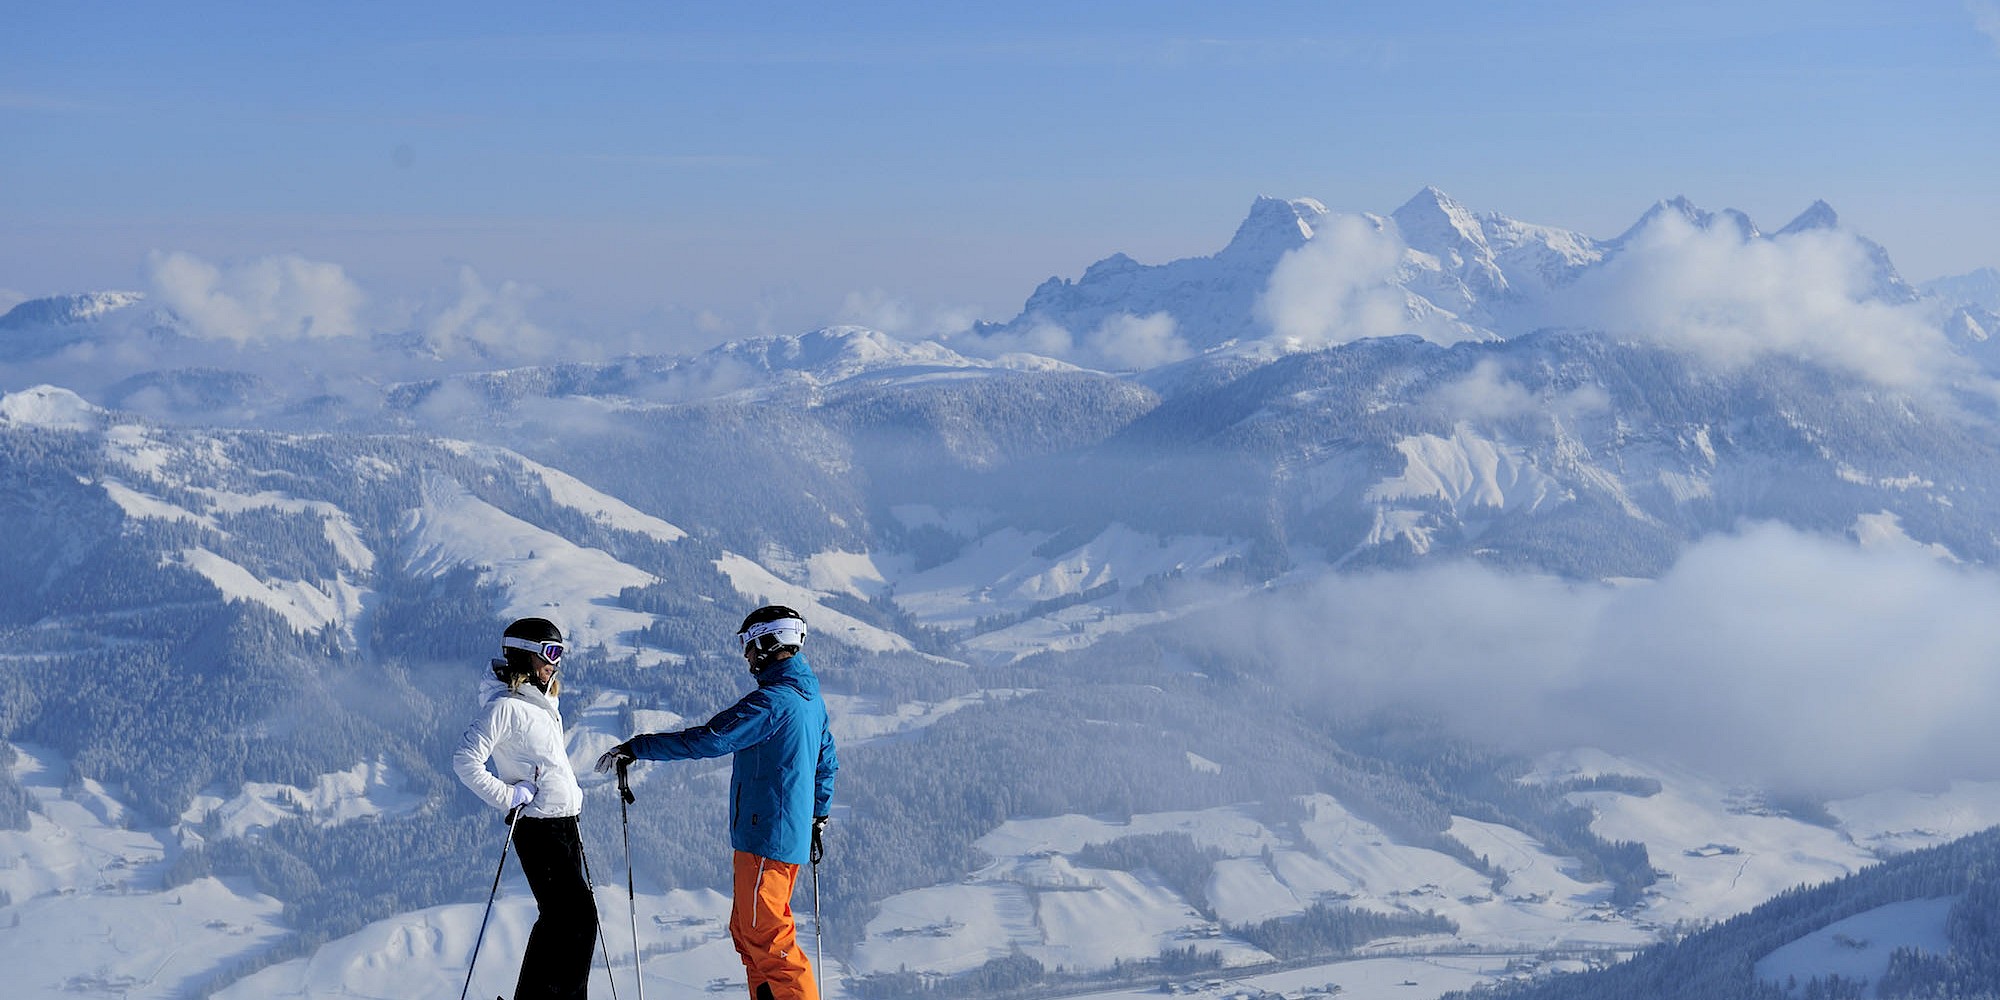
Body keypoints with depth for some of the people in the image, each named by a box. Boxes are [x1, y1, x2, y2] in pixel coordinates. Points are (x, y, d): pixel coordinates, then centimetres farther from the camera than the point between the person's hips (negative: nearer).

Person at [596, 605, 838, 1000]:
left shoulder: (774, 700, -18)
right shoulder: (811, 697, 13)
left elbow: (707, 740, -21)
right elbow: (827, 762, 23)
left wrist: (636, 747, -15)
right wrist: (817, 817, 34)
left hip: (766, 834, -10)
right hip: (793, 831, 10)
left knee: (765, 936, -4)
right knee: (748, 932, 15)